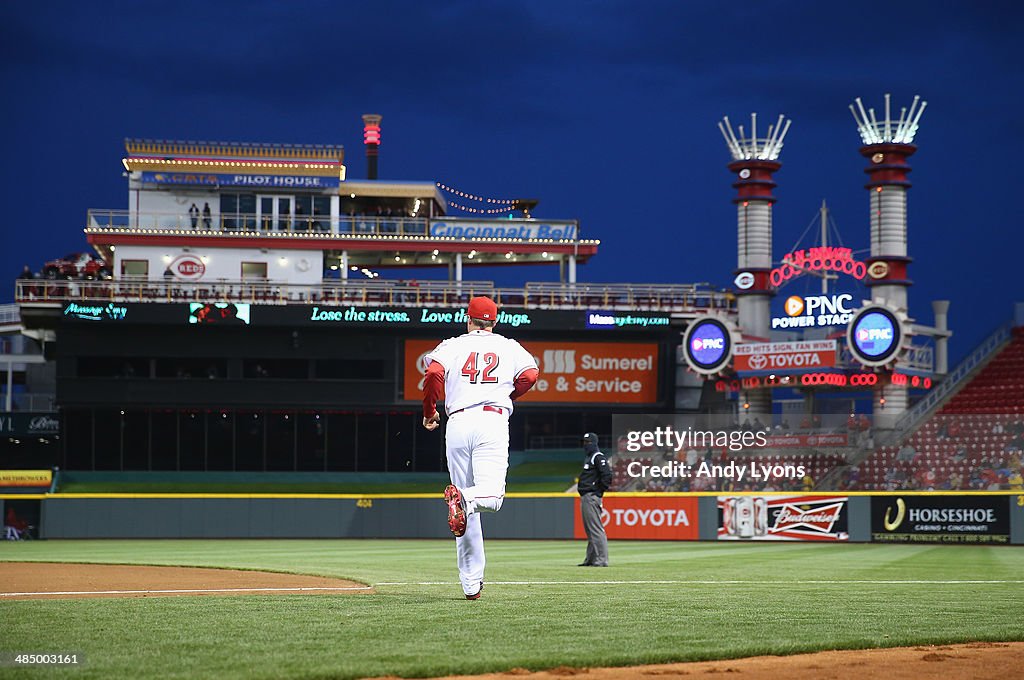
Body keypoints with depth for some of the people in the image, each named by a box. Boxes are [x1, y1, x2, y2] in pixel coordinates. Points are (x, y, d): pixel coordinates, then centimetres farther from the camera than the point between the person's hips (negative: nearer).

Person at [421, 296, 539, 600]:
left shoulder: (452, 346, 13)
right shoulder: (509, 346, 16)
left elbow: (433, 372, -5)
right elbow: (530, 375, 1)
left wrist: (429, 413, 9)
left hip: (458, 422, 1)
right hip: (493, 420, -1)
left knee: (467, 512, 6)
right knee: (491, 496, -9)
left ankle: (471, 583, 3)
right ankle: (463, 499, -45)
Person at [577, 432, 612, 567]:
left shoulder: (598, 457, -10)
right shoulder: (588, 457, 20)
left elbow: (607, 475, -20)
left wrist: (600, 491, -15)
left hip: (592, 497, -11)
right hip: (585, 497, 11)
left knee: (596, 529, -12)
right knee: (589, 530, 14)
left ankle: (601, 559, -13)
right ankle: (590, 559, 19)